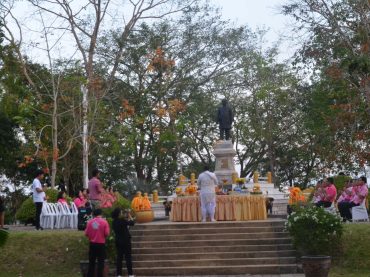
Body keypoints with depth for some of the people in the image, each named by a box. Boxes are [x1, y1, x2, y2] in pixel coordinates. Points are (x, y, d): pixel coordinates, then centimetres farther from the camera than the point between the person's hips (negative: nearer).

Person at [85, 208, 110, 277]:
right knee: (100, 262, 4)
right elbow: (107, 233, -12)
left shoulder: (90, 222, -2)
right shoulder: (104, 222, -8)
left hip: (92, 244, 3)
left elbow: (86, 233, 0)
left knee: (91, 261, 14)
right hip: (101, 244, -3)